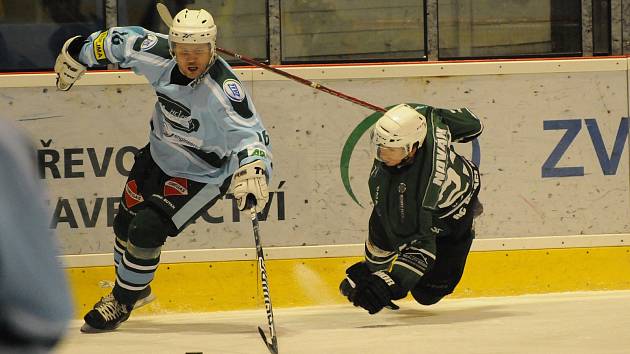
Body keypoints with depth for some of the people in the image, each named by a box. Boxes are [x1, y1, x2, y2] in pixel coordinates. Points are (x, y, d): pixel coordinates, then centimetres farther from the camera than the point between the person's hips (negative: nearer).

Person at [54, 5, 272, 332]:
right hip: (159, 155, 6)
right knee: (126, 221, 17)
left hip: (202, 175, -6)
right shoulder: (157, 54, -19)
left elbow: (250, 132, -41)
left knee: (146, 229, -15)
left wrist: (253, 170, -59)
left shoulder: (223, 89, -35)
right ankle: (135, 288, 46)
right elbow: (122, 41, 0)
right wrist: (79, 53, 12)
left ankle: (122, 303, 8)